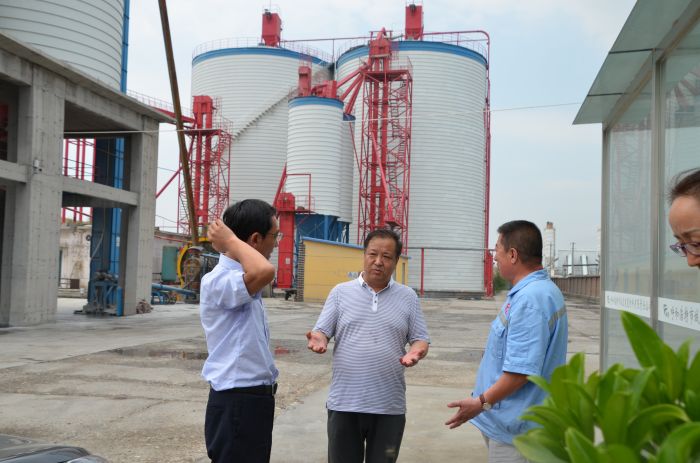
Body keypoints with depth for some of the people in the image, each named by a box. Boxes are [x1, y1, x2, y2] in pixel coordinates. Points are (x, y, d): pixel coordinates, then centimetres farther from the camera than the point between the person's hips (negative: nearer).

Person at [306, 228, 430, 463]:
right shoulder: (341, 292, 4)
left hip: (390, 407, 1)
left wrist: (416, 352, -17)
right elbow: (322, 331, 2)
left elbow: (420, 339, 6)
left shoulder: (408, 297, 6)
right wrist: (318, 339, -22)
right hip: (344, 403, 0)